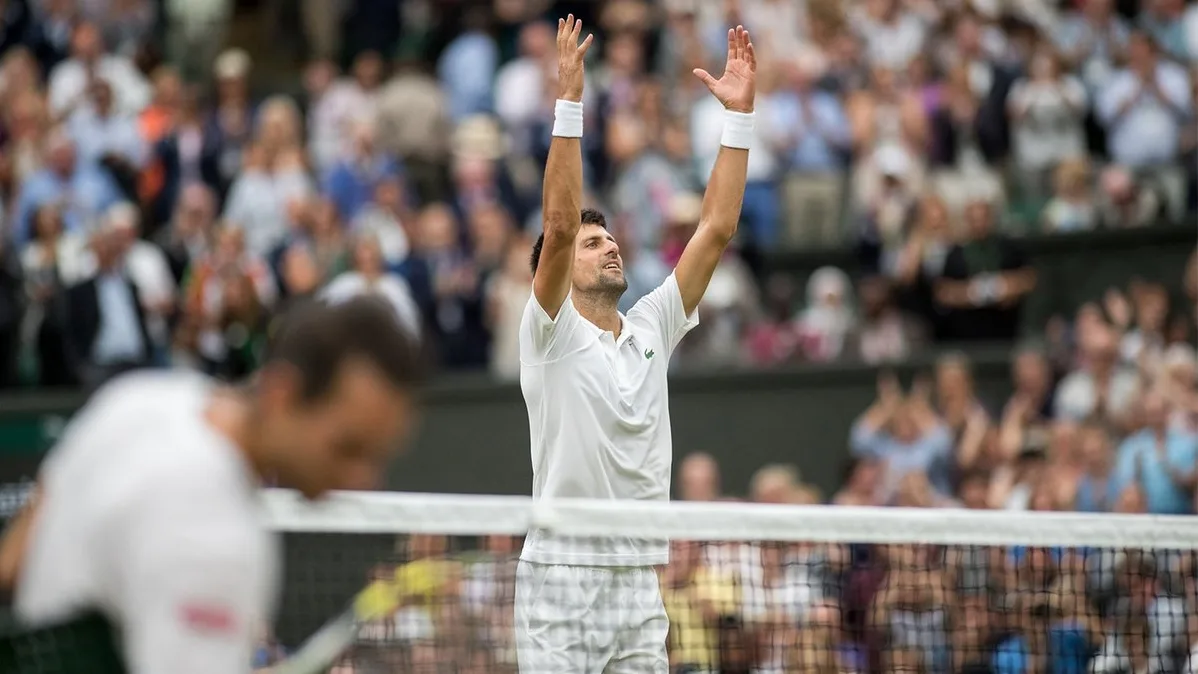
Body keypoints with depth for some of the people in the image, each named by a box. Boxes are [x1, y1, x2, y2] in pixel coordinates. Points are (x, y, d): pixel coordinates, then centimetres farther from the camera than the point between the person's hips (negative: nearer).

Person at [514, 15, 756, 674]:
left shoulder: (650, 329, 13)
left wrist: (738, 113, 5)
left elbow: (716, 230, 10)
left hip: (640, 587, 5)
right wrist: (569, 103, -21)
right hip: (560, 579, -5)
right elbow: (559, 224, -16)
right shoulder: (551, 332, -2)